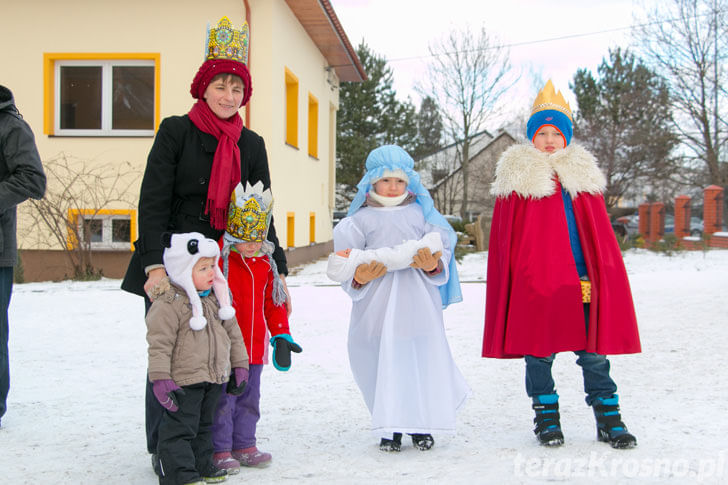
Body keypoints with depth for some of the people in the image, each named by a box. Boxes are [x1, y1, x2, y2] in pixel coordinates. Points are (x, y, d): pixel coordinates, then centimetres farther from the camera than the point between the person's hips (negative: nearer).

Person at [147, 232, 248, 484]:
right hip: (183, 382, -7)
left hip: (214, 379, 8)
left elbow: (232, 333, 15)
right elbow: (159, 345, -17)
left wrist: (239, 365, 15)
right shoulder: (168, 304, -16)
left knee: (204, 424, 19)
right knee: (179, 427, -3)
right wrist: (161, 380, -21)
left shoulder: (217, 298, 7)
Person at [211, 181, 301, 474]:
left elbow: (273, 302, 17)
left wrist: (281, 336, 14)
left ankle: (244, 445, 27)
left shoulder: (265, 264, 10)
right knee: (223, 398, -1)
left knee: (249, 397, 15)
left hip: (254, 345, 6)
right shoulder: (219, 258, -10)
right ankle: (220, 450, 10)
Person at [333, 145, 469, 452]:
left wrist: (433, 265, -17)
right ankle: (390, 427, 15)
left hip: (417, 299, 0)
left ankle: (420, 424, 17)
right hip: (377, 301, 0)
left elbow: (442, 248, 6)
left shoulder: (421, 213, 8)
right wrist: (359, 277, -18)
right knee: (382, 361, 0)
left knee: (421, 357, 0)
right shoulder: (361, 219, 6)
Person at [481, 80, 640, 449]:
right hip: (534, 277, -2)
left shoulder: (583, 175, 13)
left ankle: (608, 418, 13)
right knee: (539, 350, 5)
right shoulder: (518, 177, 4)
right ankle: (546, 418, 18)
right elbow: (505, 236, 2)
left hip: (581, 277, 2)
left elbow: (600, 232, 14)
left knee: (593, 348, 3)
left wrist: (605, 274, 5)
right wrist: (510, 278, -4)